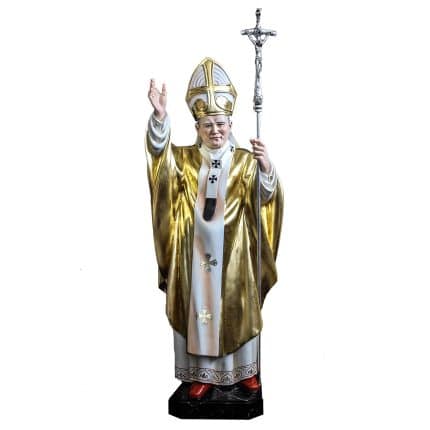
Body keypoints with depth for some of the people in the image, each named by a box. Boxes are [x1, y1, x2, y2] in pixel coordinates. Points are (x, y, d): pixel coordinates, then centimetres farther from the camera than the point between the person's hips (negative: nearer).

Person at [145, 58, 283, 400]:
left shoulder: (245, 160, 0)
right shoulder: (186, 159, 3)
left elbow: (264, 195, -13)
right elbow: (161, 150, -15)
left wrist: (266, 166, -34)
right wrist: (160, 115, -33)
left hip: (233, 250, -1)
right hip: (196, 249, 1)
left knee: (237, 307, 10)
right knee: (198, 307, 7)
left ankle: (244, 369, 26)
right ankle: (203, 373, 20)